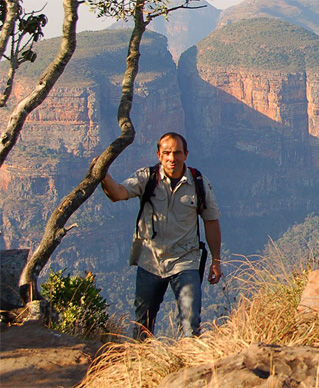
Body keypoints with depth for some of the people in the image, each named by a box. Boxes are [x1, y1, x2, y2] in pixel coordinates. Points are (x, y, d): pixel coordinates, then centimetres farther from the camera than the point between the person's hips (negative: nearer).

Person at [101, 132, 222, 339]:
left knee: (191, 322, -12)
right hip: (149, 262, 1)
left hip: (185, 262, -1)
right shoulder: (147, 178, -3)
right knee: (143, 323, 12)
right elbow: (118, 193, -19)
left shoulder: (200, 185, -1)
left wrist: (216, 261, 7)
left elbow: (211, 222, 8)